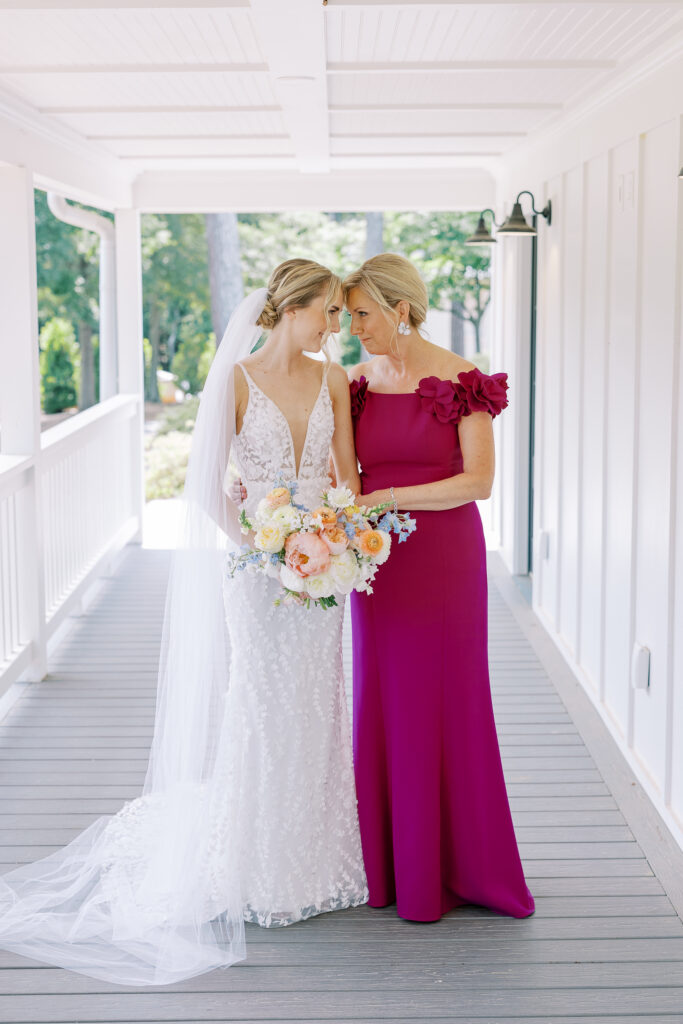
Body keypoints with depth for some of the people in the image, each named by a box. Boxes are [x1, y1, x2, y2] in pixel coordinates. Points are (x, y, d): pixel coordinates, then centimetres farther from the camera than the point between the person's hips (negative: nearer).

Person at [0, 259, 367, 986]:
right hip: (256, 568, -4)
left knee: (313, 714, 11)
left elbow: (347, 472, 8)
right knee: (254, 715, 1)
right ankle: (254, 871, 15)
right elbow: (207, 487, -9)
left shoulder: (332, 379, 6)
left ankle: (313, 863, 23)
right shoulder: (236, 379, -8)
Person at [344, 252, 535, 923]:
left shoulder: (461, 382, -8)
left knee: (443, 703, 2)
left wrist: (388, 497, -18)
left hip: (444, 558, -4)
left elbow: (478, 480, -12)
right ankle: (388, 862, 20)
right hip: (378, 560, 4)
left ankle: (446, 865, 16)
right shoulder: (356, 384, 6)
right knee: (382, 704, 8)